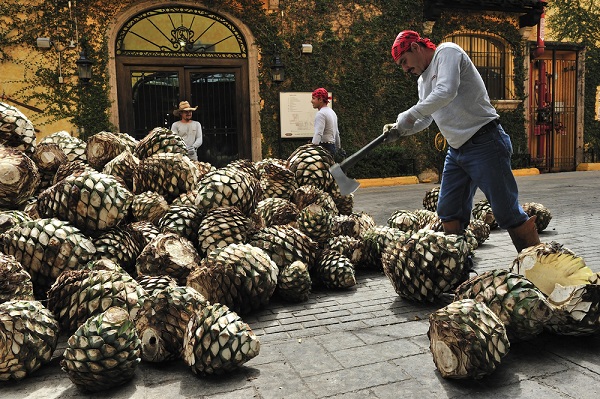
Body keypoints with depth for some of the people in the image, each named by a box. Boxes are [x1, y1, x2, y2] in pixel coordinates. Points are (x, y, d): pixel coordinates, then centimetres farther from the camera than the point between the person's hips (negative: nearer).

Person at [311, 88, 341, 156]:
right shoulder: (332, 112, 19)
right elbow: (337, 133, 26)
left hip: (324, 147, -10)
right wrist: (338, 148, 35)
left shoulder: (320, 114, -11)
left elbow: (318, 134, -24)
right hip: (332, 147, 10)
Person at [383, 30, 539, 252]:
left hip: (484, 144, -9)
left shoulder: (447, 52, -7)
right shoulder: (422, 81, 19)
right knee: (448, 213, 9)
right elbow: (426, 119, 25)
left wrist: (409, 115, -19)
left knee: (507, 213, -6)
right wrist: (400, 130, 7)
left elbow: (446, 92, -24)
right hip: (456, 150, 9)